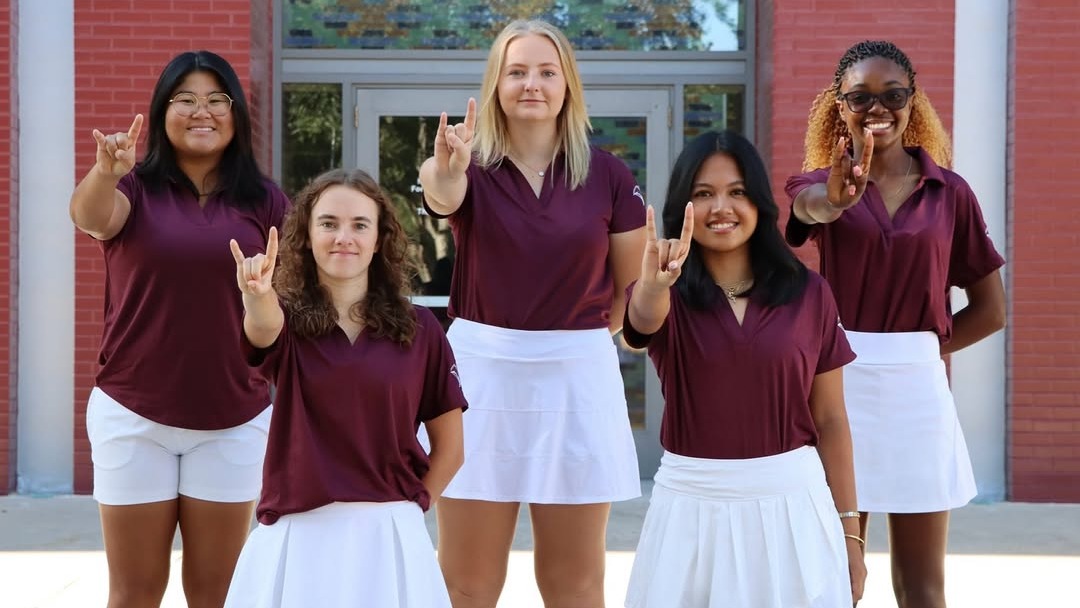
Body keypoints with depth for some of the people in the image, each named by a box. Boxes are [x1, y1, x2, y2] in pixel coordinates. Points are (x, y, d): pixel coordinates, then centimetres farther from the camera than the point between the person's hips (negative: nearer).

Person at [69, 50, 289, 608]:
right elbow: (89, 216, -26)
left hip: (234, 421, 1)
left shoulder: (264, 202, 2)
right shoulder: (133, 190, -3)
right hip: (133, 417, -1)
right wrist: (105, 173, -46)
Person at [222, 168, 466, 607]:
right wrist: (257, 296, -47)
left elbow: (449, 446, 7)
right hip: (298, 536, 0)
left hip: (388, 536, 0)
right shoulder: (287, 320, -1)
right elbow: (264, 327, -26)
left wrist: (408, 511, 2)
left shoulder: (418, 329, 1)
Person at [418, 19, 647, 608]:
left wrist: (586, 333, 6)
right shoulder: (471, 167, -3)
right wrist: (445, 170, -50)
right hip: (481, 371, 0)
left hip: (577, 375, 1)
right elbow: (443, 196, -29)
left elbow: (635, 283, 8)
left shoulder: (607, 173, 0)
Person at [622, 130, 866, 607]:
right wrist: (653, 284, -50)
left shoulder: (808, 292, 1)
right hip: (692, 506, 0)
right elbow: (644, 318, -27)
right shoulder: (669, 298, -2)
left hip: (792, 502, 1)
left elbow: (830, 420, 5)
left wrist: (849, 530, 4)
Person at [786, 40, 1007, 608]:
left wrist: (925, 347, 1)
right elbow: (811, 205, -27)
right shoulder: (821, 183, 1)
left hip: (916, 387, 1)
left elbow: (990, 310, 10)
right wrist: (837, 199, -49)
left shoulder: (950, 192, 4)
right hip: (837, 385, 0)